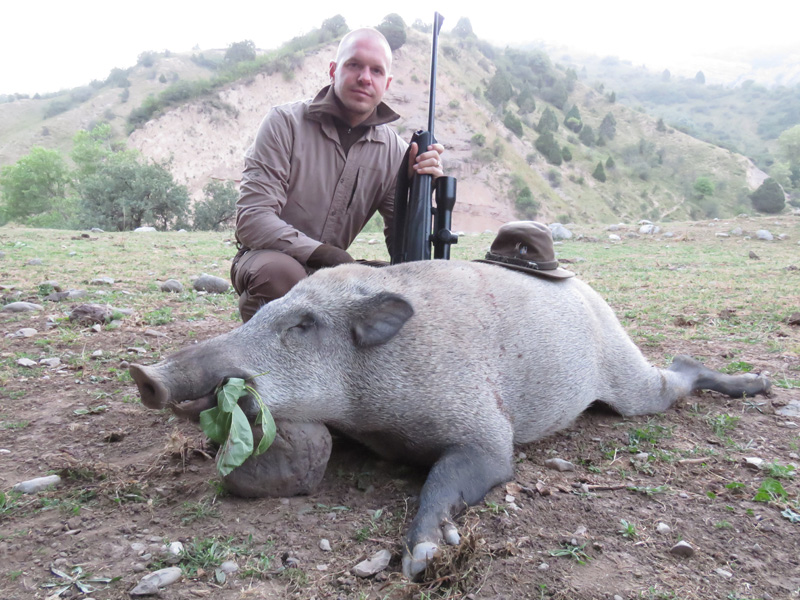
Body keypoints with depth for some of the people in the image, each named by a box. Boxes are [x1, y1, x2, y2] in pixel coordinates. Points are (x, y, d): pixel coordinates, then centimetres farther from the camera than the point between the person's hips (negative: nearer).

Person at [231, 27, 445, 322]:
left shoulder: (393, 150, -1)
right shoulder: (285, 122, -10)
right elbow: (252, 219, -18)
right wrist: (321, 253, -30)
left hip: (332, 274, 4)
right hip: (265, 257, -4)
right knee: (280, 270, -37)